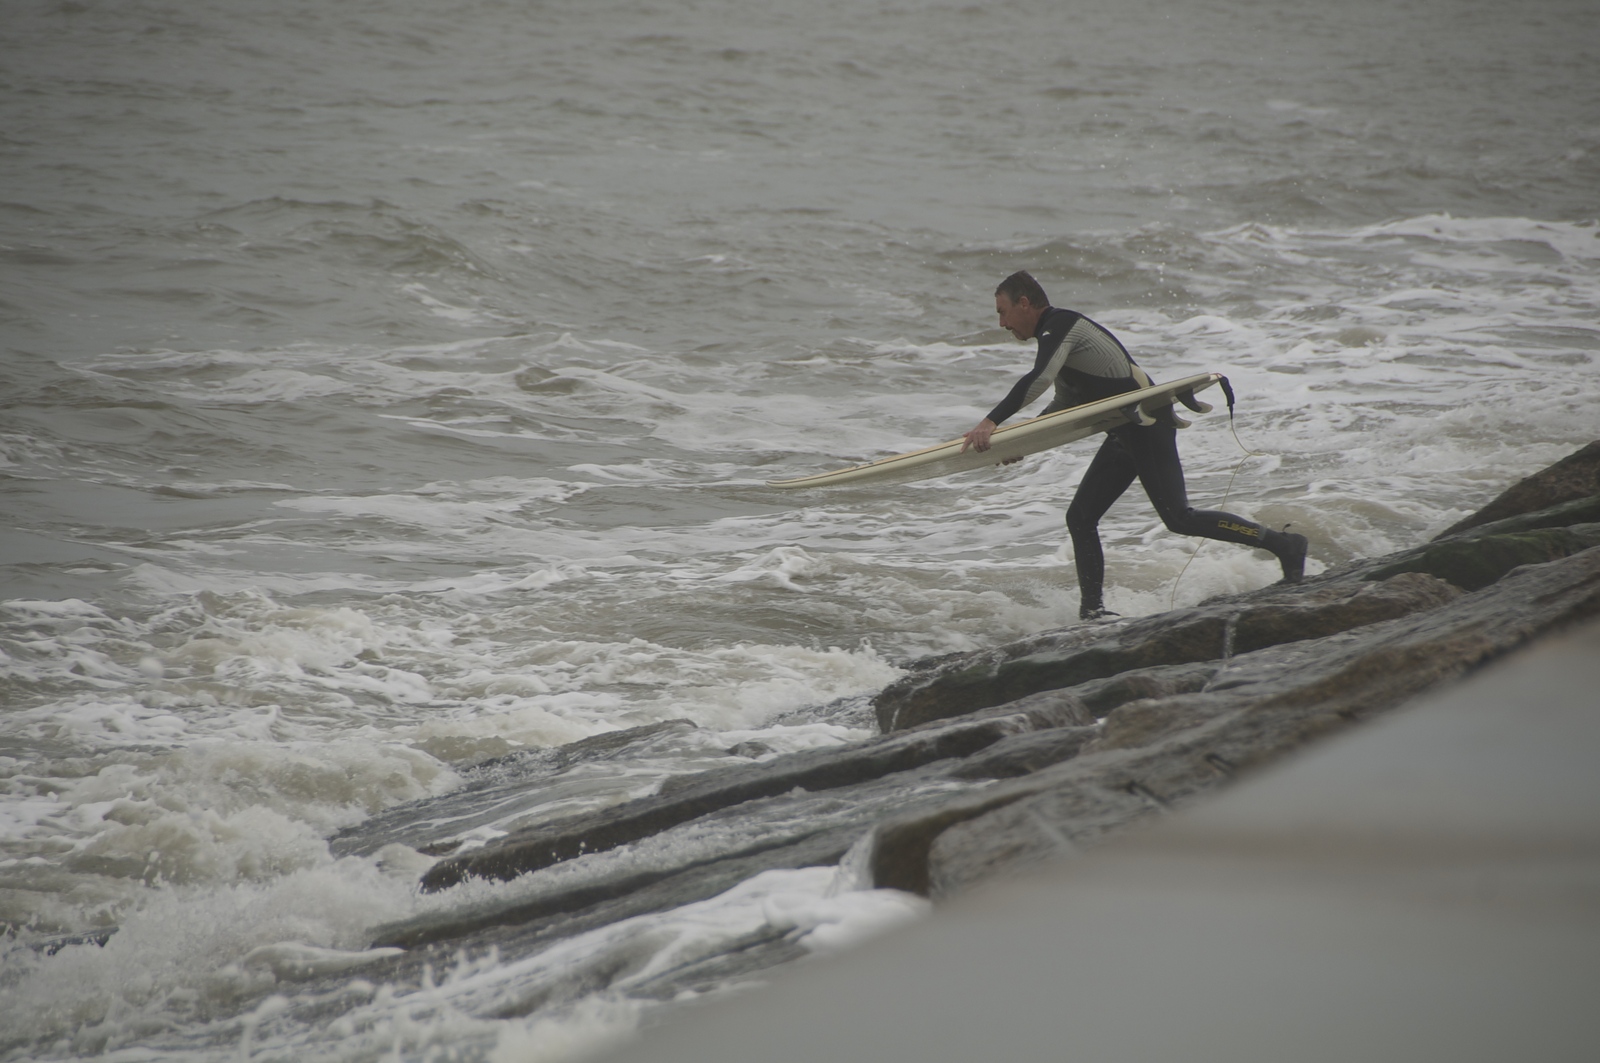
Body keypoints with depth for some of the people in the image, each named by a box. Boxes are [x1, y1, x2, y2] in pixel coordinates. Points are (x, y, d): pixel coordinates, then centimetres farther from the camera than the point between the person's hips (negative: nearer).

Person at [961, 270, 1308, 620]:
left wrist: (991, 422, -33)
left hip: (1147, 423, -10)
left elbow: (1039, 379, -30)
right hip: (1126, 433, 10)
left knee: (1178, 518, -15)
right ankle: (1092, 610, 9)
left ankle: (1284, 545, -10)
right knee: (1080, 518, 8)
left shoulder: (1061, 326, -12)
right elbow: (1065, 404, 29)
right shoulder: (1058, 333, 19)